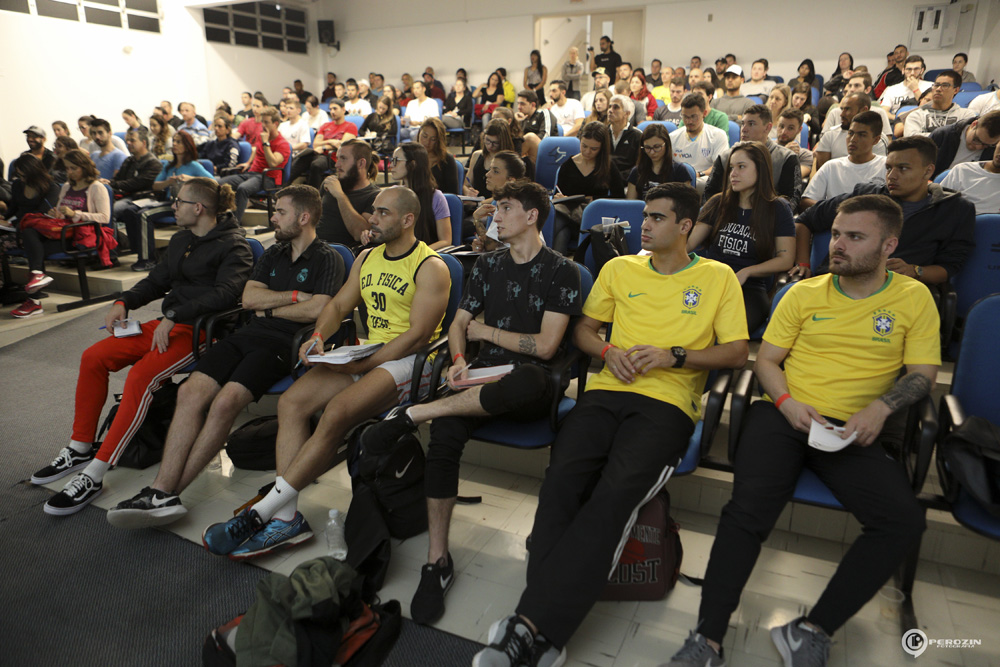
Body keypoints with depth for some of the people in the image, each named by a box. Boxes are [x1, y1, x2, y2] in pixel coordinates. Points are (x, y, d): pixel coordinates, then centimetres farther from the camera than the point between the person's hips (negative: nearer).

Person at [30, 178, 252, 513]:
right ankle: (80, 450, 10)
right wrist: (124, 302, 8)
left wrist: (173, 316, -26)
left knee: (141, 375, -29)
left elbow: (225, 293, -23)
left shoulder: (233, 245, -9)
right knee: (93, 357, -2)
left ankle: (94, 475, -23)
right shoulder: (181, 240, 19)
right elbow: (158, 280, 25)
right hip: (168, 324, 9)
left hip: (200, 330, -9)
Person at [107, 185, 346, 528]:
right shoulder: (274, 253, 25)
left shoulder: (328, 259, 3)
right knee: (190, 391, -17)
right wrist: (293, 296, 1)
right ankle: (162, 489, -22)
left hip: (282, 343, -7)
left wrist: (269, 308, 1)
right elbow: (248, 298, 13)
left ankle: (167, 491, -19)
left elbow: (316, 310, -13)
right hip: (247, 334, 7)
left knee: (226, 401, -28)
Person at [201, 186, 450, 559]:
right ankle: (286, 517, -14)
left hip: (409, 361, -7)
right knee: (291, 402, -13)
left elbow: (417, 336, -14)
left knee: (337, 412, -29)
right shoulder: (367, 258, 18)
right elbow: (339, 305, 18)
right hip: (366, 355, 8)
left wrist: (362, 366, -16)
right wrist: (318, 338, -3)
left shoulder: (430, 267, -7)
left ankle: (260, 513, -19)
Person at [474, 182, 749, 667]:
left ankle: (532, 626, -30)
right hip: (607, 391, 3)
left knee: (617, 490, -31)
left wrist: (673, 355, -5)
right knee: (562, 476, -28)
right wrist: (609, 351, 2)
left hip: (667, 402, -2)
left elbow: (736, 353, 9)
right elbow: (582, 328, 24)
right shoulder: (619, 269, 21)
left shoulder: (718, 278, 13)